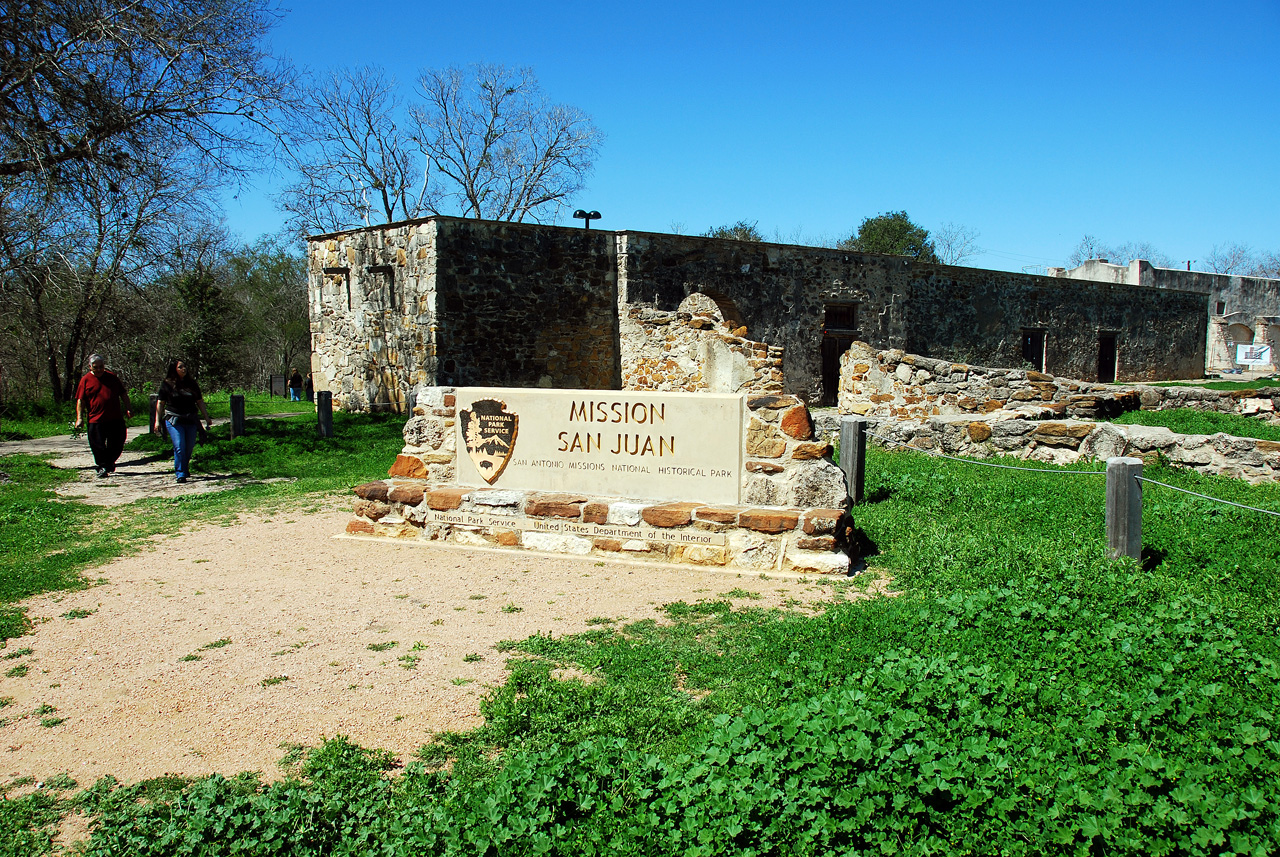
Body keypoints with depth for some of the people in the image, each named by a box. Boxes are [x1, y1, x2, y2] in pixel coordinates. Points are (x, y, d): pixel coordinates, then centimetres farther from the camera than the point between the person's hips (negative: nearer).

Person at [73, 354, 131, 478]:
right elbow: (80, 400, 0)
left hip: (115, 418, 3)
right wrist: (79, 418, -9)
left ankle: (109, 463, 32)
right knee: (98, 446, -3)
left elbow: (123, 394, 18)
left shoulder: (112, 376, 11)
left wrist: (128, 409, 10)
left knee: (117, 445, 8)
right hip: (96, 420, -3)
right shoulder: (86, 380, 2)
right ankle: (101, 467, 10)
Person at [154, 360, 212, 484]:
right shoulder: (166, 384, 1)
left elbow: (200, 402, 15)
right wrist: (157, 421, 1)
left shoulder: (192, 384, 9)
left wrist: (207, 418, 12)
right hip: (174, 420, -3)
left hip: (191, 420, 3)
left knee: (189, 447, 7)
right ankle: (180, 474, -9)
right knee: (179, 447, -13)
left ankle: (185, 468, 29)